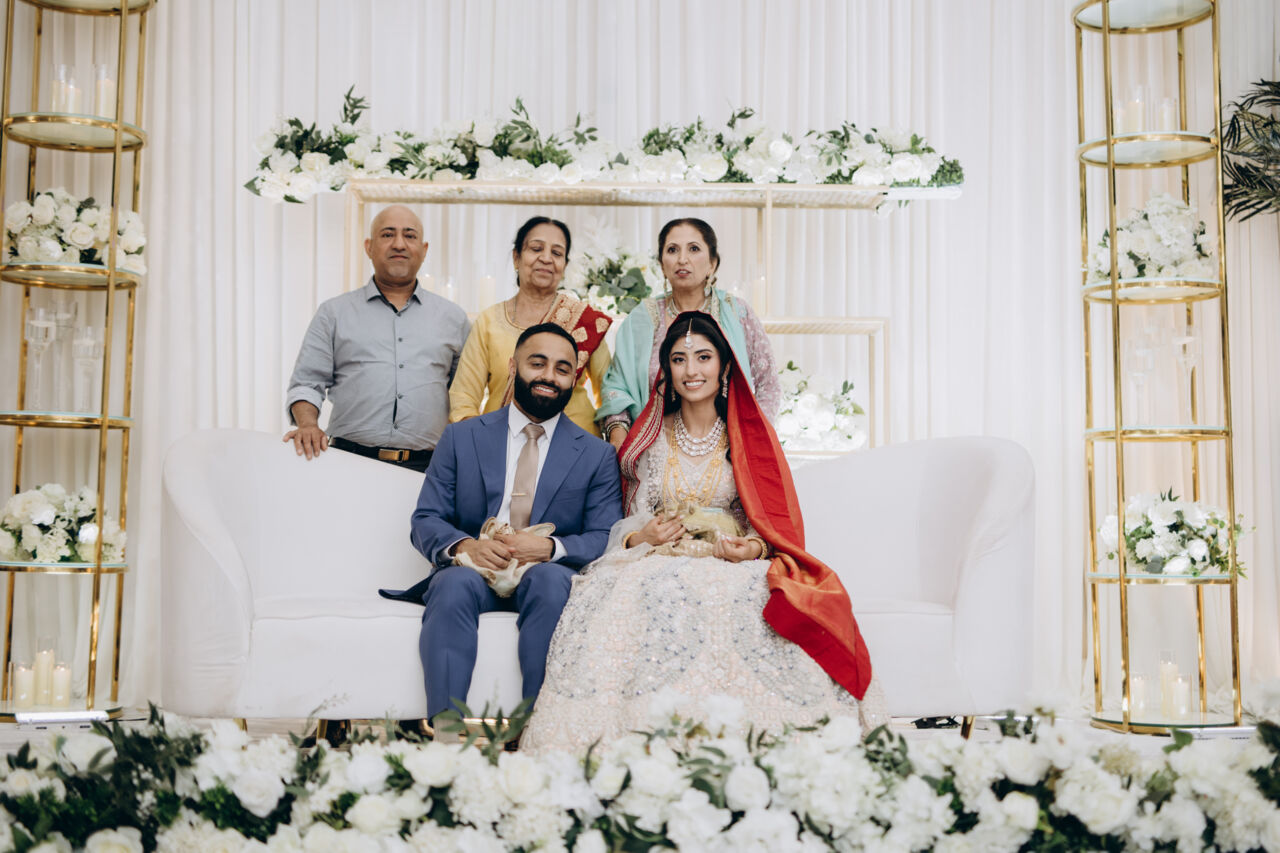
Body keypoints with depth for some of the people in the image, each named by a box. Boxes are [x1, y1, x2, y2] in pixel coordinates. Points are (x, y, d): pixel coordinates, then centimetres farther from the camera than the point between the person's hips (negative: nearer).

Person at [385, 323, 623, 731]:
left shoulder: (597, 455, 13)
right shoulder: (461, 438, 14)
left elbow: (606, 539, 4)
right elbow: (425, 521, 8)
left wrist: (550, 548, -17)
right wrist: (462, 545, -16)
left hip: (546, 575, 0)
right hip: (473, 573, 1)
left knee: (550, 580, -36)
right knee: (455, 583, -35)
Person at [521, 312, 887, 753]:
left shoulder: (750, 436, 12)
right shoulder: (652, 438, 16)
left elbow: (773, 521, 6)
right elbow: (635, 518, 12)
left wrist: (755, 547, -17)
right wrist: (641, 537, -12)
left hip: (732, 566, -1)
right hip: (657, 563, 1)